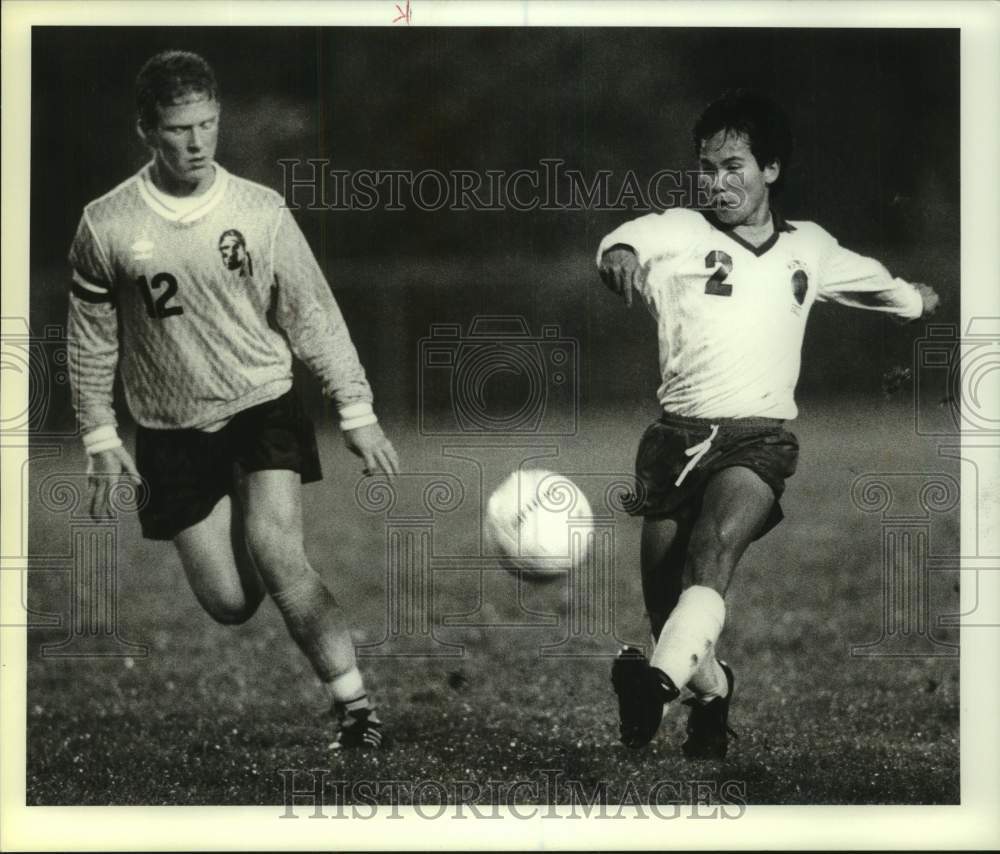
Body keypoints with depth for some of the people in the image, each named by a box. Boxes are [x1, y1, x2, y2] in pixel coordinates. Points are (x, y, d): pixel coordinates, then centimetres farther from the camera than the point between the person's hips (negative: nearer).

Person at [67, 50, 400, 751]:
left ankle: (354, 705, -17)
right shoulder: (107, 226, -8)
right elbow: (92, 337, 4)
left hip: (263, 404, -1)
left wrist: (357, 415, -1)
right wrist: (100, 439, 3)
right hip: (174, 432, 1)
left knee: (274, 552, -24)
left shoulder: (261, 211, -7)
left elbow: (313, 316, 0)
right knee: (229, 603, -2)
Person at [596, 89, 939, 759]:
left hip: (759, 435, -1)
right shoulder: (678, 233, 6)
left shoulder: (809, 248, 16)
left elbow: (875, 282, 40)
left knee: (715, 545, -30)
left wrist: (917, 299, 30)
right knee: (663, 597, 2)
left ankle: (661, 681, -49)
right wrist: (621, 254, -39)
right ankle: (712, 690, 32)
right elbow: (622, 243, -19)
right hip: (677, 431, 1)